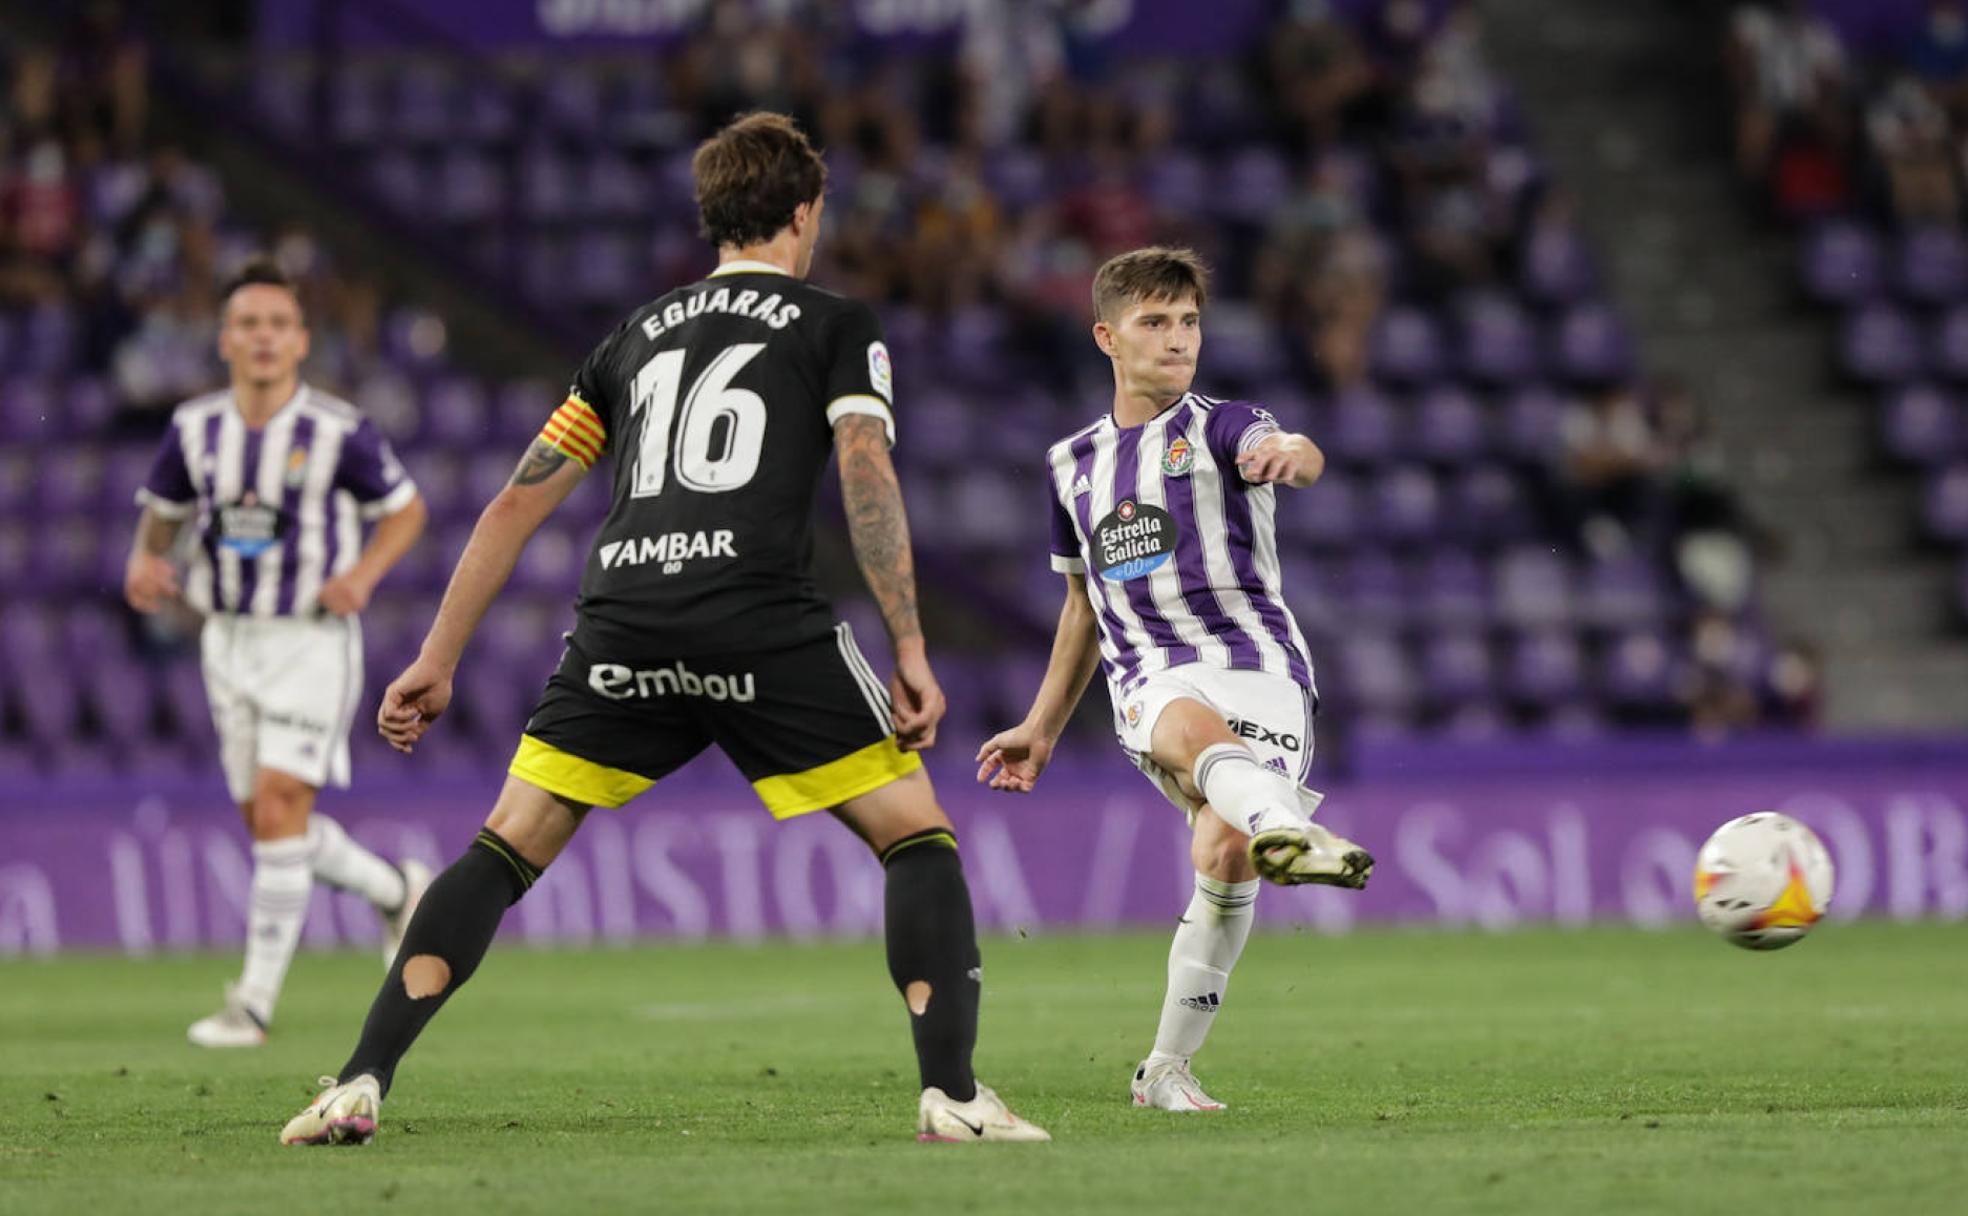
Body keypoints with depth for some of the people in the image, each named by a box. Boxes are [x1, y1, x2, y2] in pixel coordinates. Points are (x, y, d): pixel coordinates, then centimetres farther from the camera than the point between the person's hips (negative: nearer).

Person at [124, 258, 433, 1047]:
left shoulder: (339, 432, -12)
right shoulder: (195, 428, -1)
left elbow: (406, 510, 1)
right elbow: (163, 510, 14)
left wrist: (365, 573, -16)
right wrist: (146, 560, -8)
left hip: (313, 642, -5)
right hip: (230, 641, 5)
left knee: (279, 810, -14)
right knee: (265, 821, 9)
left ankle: (255, 1003, -10)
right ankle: (396, 892, 35)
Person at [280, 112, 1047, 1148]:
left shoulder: (636, 335, 28)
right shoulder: (838, 327, 15)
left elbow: (518, 504, 25)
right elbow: (866, 479, -2)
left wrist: (436, 662, 27)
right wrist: (910, 653, -5)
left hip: (620, 624, 4)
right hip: (763, 625, -3)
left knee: (504, 853, 11)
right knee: (918, 838, 8)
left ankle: (359, 1085, -1)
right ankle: (951, 1094, -7)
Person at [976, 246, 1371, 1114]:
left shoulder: (1219, 428, 5)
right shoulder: (1074, 464, 19)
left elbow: (1292, 455, -20)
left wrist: (1289, 453, -46)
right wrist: (1043, 727, 33)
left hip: (1259, 665, -2)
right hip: (1152, 684, 2)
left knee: (1223, 856, -22)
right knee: (1191, 725, -37)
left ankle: (1168, 1067, -5)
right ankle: (1286, 825, -71)